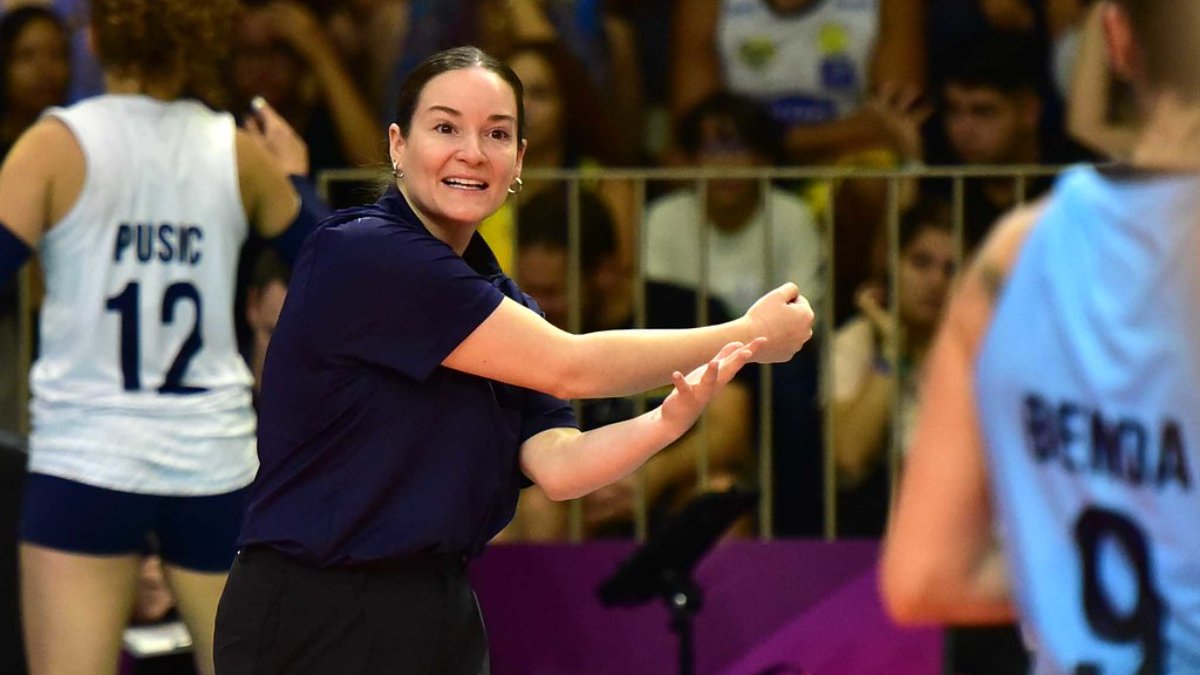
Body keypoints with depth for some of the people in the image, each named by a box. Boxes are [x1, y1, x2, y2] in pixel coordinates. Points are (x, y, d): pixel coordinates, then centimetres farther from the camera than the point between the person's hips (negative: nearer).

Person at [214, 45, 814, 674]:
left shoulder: (497, 301, 10)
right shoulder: (359, 253, -16)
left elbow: (556, 467, -4)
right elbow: (567, 368, -15)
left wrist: (667, 421, -23)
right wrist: (746, 335, -8)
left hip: (440, 618, 8)